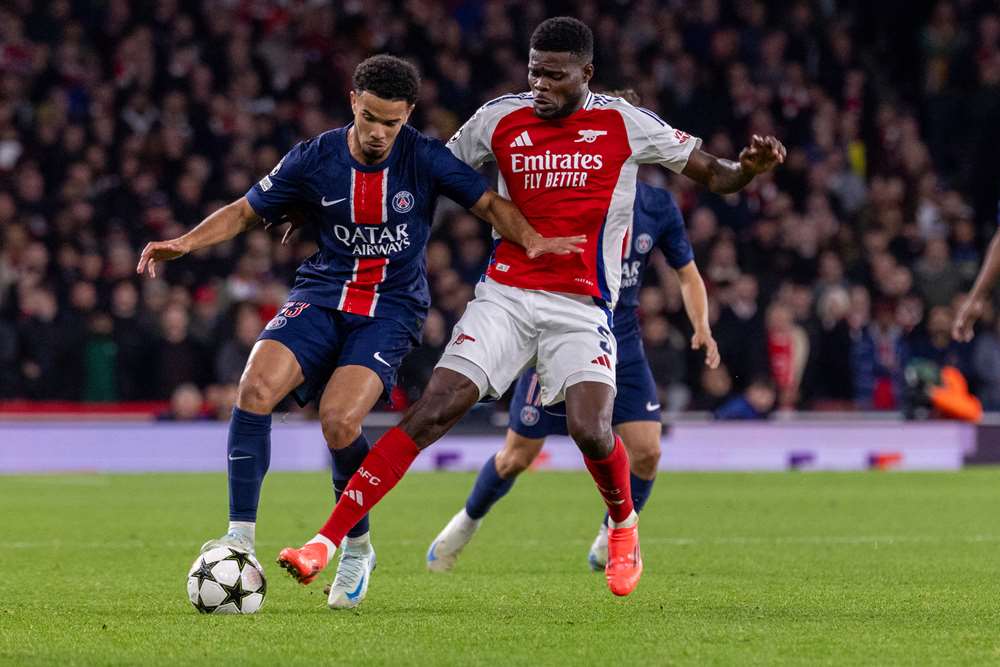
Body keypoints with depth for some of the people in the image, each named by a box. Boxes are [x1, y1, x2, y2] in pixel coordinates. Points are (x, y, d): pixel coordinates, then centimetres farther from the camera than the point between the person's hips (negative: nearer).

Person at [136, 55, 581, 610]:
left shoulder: (425, 159, -7)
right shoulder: (314, 159, -3)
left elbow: (491, 204, 1)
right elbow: (244, 211, 6)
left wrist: (532, 240, -18)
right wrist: (185, 243, -9)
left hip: (392, 308, -2)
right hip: (321, 294, 2)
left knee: (339, 420, -24)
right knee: (256, 388, -24)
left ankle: (357, 546, 2)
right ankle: (240, 538, -17)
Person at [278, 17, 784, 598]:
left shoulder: (623, 124, 0)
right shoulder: (500, 119, 3)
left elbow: (712, 175, 7)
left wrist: (749, 168, -16)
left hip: (582, 307, -1)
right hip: (506, 294, 1)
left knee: (590, 430, -22)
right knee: (431, 412, -13)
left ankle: (624, 525, 13)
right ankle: (327, 541, -13)